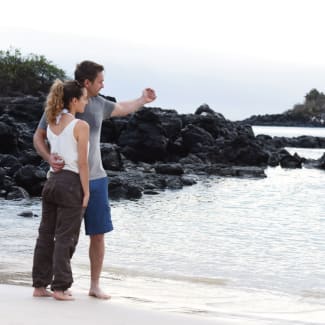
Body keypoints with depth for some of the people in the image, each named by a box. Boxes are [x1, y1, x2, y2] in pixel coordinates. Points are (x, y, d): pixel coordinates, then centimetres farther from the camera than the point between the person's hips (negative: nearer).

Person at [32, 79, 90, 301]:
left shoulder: (52, 124, 9)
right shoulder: (80, 126, -11)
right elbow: (82, 163, -13)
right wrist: (86, 192, -7)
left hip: (52, 181, 7)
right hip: (71, 183, -7)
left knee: (46, 235, 10)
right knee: (65, 238, -1)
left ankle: (40, 285, 14)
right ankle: (60, 287, 1)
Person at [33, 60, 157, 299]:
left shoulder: (98, 104, 6)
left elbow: (121, 109, 28)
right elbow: (38, 137, -2)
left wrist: (143, 100, 37)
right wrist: (50, 158, -19)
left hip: (96, 180, 4)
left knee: (98, 234, 2)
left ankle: (95, 286, 12)